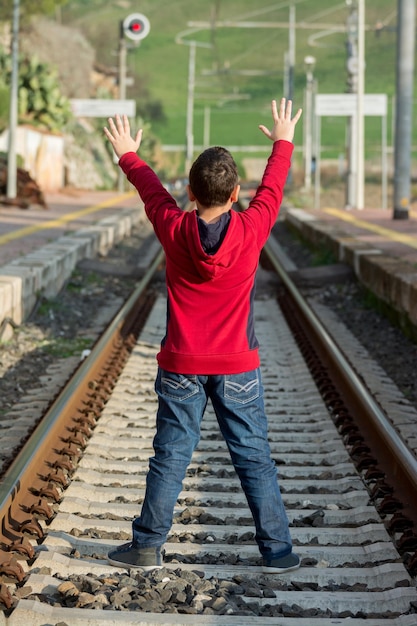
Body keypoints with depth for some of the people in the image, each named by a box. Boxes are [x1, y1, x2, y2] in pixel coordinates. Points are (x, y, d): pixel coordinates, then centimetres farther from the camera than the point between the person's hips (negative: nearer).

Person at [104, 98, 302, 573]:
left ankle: (147, 546, 16)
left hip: (181, 366, 0)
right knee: (254, 458, 6)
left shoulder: (174, 230, -11)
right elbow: (271, 189, 7)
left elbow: (151, 189, 9)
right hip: (238, 368, 0)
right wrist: (283, 143, 25)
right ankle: (277, 550, 11)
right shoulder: (251, 230, -12)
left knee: (170, 457, 8)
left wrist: (127, 155, 29)